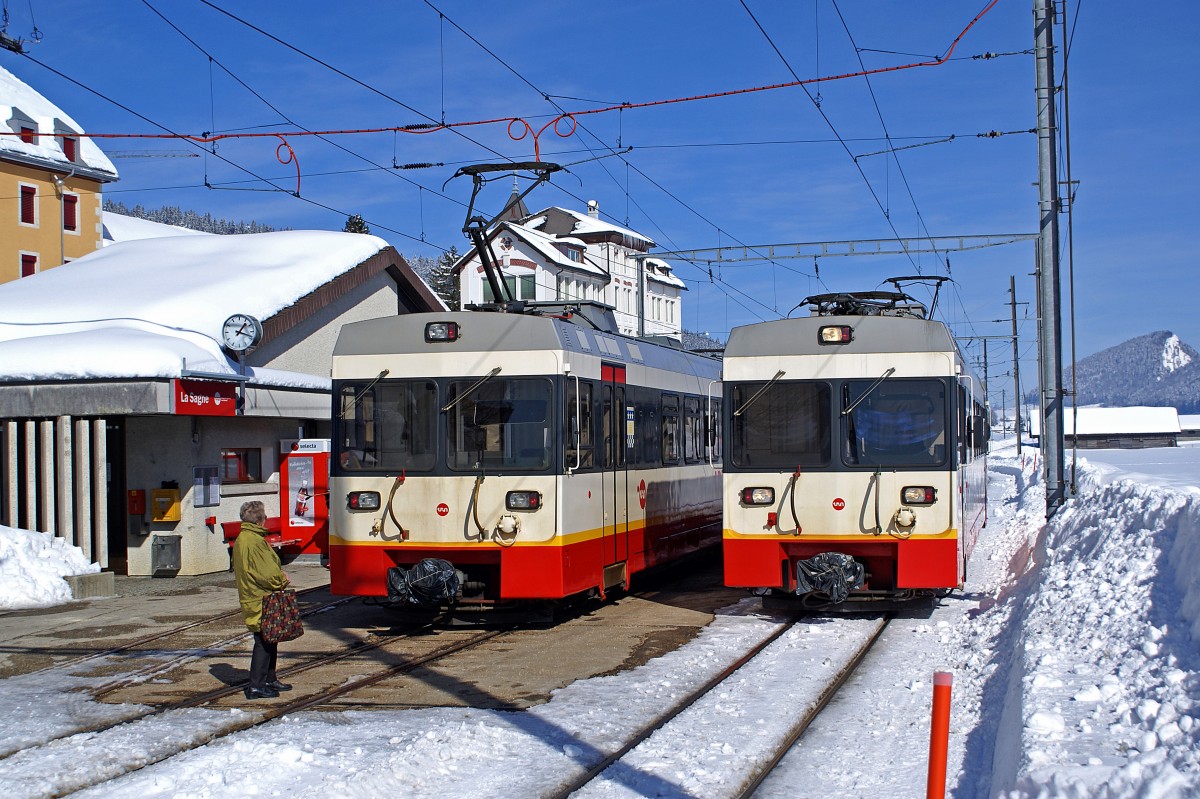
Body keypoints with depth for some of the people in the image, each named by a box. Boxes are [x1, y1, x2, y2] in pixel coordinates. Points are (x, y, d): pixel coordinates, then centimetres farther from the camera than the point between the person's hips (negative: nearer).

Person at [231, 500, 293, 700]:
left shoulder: (241, 539, 13)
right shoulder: (254, 541, -20)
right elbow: (266, 572, -22)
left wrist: (279, 579, 17)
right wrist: (283, 579, -3)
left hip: (252, 598, 10)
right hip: (262, 600, -10)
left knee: (269, 640, 18)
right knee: (264, 642, -5)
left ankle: (269, 679, 26)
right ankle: (256, 686, -3)